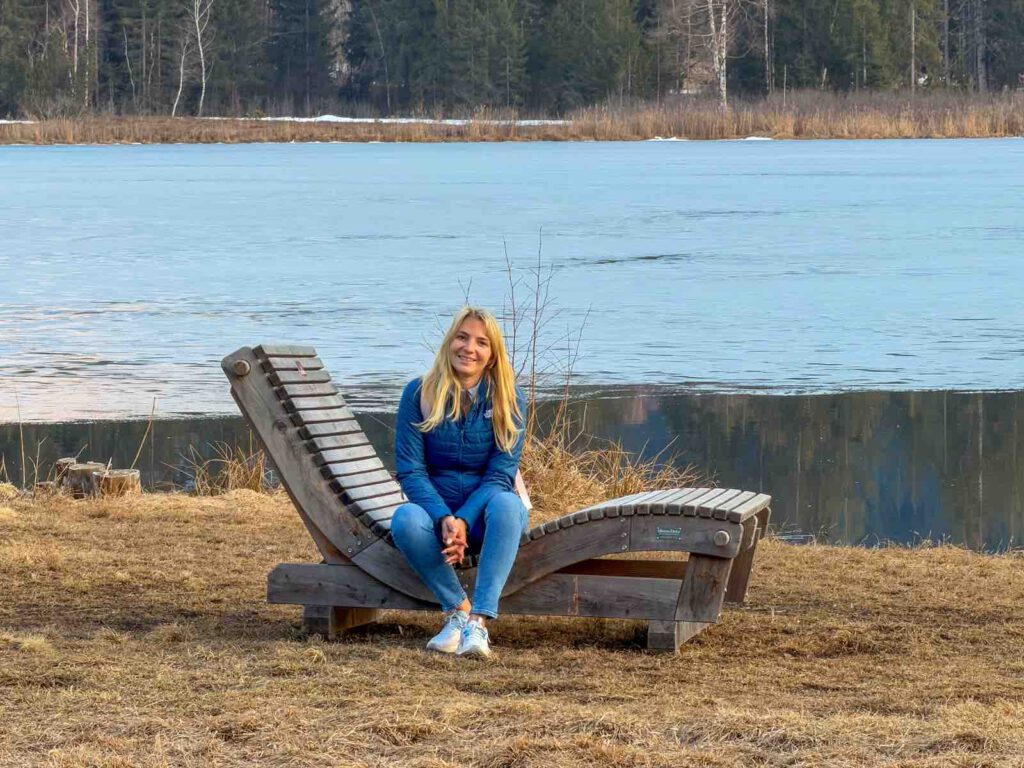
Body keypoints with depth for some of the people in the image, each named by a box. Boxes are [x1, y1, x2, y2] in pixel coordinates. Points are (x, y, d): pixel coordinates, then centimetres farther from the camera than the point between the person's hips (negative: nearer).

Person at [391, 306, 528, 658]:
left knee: (506, 503, -36)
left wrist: (464, 522, -26)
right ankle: (459, 609, -21)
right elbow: (410, 470, -8)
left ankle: (478, 621, -41)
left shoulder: (508, 400, -4)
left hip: (485, 514, 0)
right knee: (405, 519, -34)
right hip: (437, 509, 0)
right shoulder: (419, 394, -3)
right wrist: (445, 520, -25)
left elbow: (500, 475, -10)